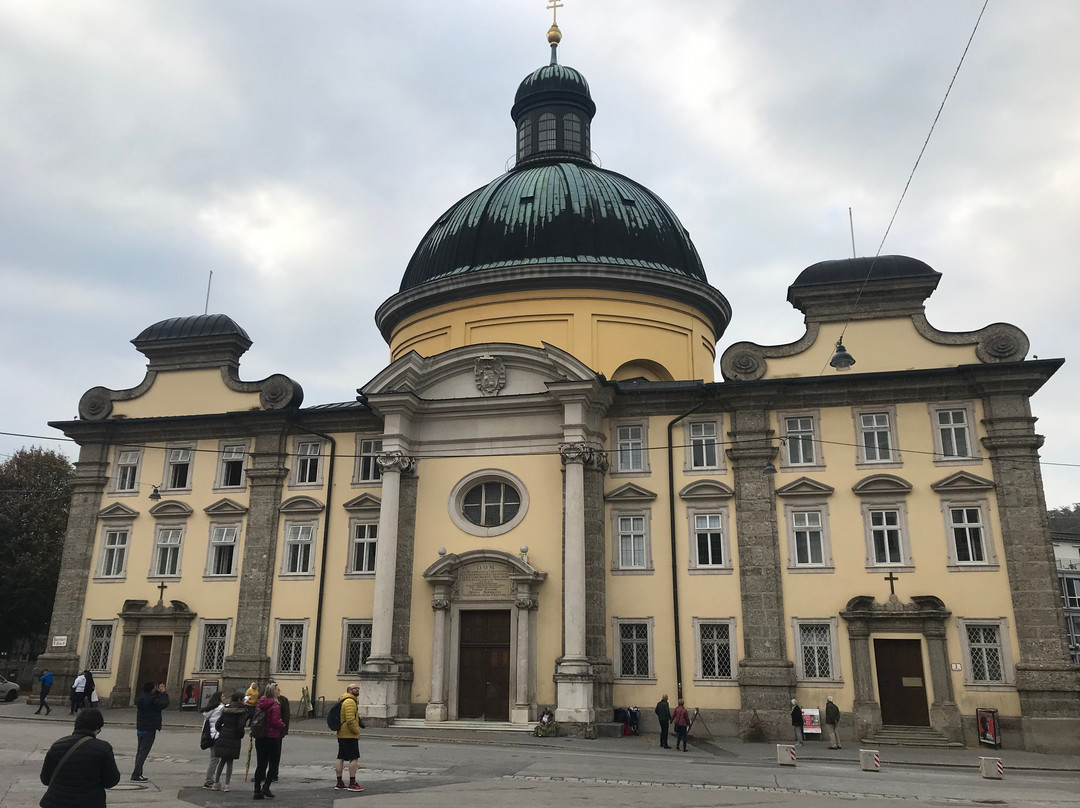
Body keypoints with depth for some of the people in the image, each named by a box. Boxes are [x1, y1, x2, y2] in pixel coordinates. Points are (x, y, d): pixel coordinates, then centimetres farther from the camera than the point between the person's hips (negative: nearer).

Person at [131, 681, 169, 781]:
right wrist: (163, 693, -7)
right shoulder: (152, 699, -20)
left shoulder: (139, 697, 7)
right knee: (144, 752, -5)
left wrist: (157, 692, 13)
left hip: (140, 728, 9)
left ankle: (137, 774, 20)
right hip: (149, 730, -9)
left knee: (140, 751, 15)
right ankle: (136, 774, -8)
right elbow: (164, 704, -17)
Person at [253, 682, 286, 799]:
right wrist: (283, 725, -1)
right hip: (272, 737, -7)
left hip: (259, 737, 7)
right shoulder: (275, 705, -15)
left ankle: (257, 791, 11)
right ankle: (266, 787, -3)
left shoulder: (259, 704, 7)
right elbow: (276, 722, -20)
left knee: (261, 764, 11)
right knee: (273, 763, 6)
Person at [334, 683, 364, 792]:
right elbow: (350, 720, -24)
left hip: (341, 734, 10)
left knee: (340, 758, 10)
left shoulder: (343, 700, 19)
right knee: (354, 758, -6)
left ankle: (339, 783, 14)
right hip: (350, 736, -10)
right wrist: (356, 731, -14)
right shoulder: (350, 701, -15)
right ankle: (352, 784, -5)